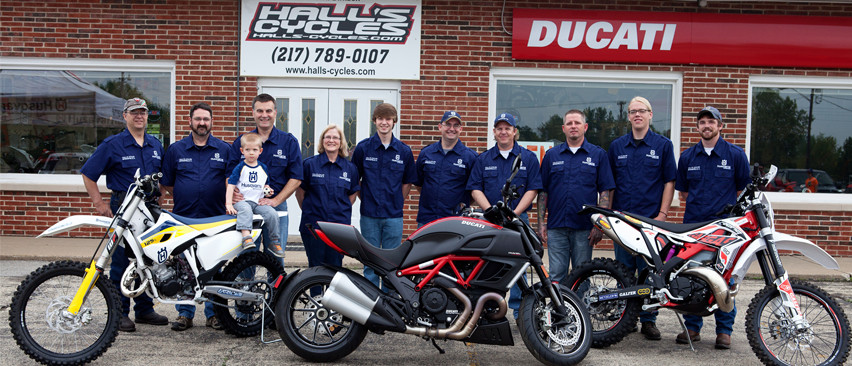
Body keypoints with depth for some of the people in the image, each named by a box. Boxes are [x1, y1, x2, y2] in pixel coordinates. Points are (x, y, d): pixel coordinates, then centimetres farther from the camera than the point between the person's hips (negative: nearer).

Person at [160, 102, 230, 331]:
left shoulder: (225, 149, 8)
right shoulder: (176, 149, 9)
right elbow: (166, 183, 13)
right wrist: (183, 197, 4)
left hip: (216, 220, 0)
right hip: (184, 219, 1)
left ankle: (214, 312, 14)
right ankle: (185, 313, 14)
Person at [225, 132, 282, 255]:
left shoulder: (263, 168, 15)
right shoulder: (240, 168, 2)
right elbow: (231, 185, -3)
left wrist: (268, 191, 4)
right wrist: (228, 204, -13)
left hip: (258, 202, 4)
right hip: (241, 200, -4)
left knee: (272, 213, -20)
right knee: (245, 211, -37)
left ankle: (274, 242, -7)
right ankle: (246, 237, -51)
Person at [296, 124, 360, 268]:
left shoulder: (350, 168, 8)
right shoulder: (309, 164, 2)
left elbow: (353, 194, 14)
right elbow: (300, 192, 7)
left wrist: (341, 211, 8)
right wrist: (308, 211, 9)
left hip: (340, 226, 2)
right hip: (313, 225, -1)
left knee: (335, 266, 4)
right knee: (316, 267, 2)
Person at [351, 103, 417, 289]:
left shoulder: (404, 151, 4)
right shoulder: (363, 148, 1)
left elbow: (408, 182, 13)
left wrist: (397, 202, 5)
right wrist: (366, 200, 3)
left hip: (394, 215, 1)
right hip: (369, 215, -1)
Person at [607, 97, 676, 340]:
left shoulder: (663, 145, 4)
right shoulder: (616, 146, 11)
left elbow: (669, 181, 2)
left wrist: (662, 214, -6)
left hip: (651, 219, -2)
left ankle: (648, 320, 11)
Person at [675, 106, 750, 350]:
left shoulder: (736, 154, 4)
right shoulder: (687, 156, 11)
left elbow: (744, 190, 9)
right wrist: (698, 206, 8)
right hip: (692, 226, 3)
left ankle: (724, 330, 12)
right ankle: (692, 327, 14)